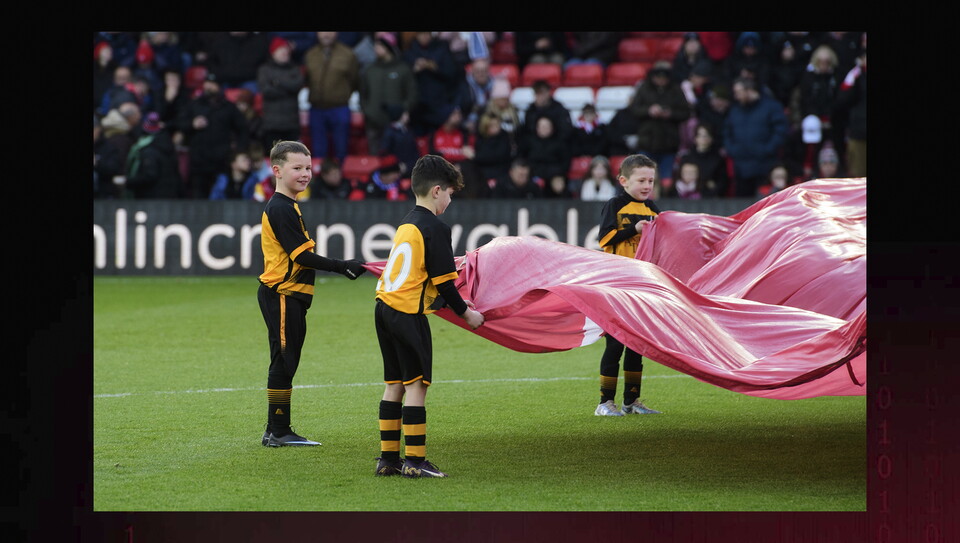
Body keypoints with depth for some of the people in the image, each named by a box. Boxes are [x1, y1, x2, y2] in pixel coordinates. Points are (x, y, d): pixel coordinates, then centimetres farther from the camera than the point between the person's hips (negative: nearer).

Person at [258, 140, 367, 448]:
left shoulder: (287, 206, 17)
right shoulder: (280, 209, -15)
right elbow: (302, 256, -19)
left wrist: (340, 267, 17)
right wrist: (343, 267, -16)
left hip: (289, 297, 10)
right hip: (282, 295, -10)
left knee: (285, 364, 12)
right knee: (284, 362, -6)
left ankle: (278, 432, 16)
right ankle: (277, 431, -2)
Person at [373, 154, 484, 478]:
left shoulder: (407, 224, 17)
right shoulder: (435, 228, -10)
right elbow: (443, 281, -11)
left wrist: (451, 303, 23)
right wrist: (465, 312, 0)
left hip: (385, 308, 9)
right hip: (409, 314, -9)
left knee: (394, 384, 12)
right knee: (416, 384, -4)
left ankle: (388, 458, 15)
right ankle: (414, 461, -5)